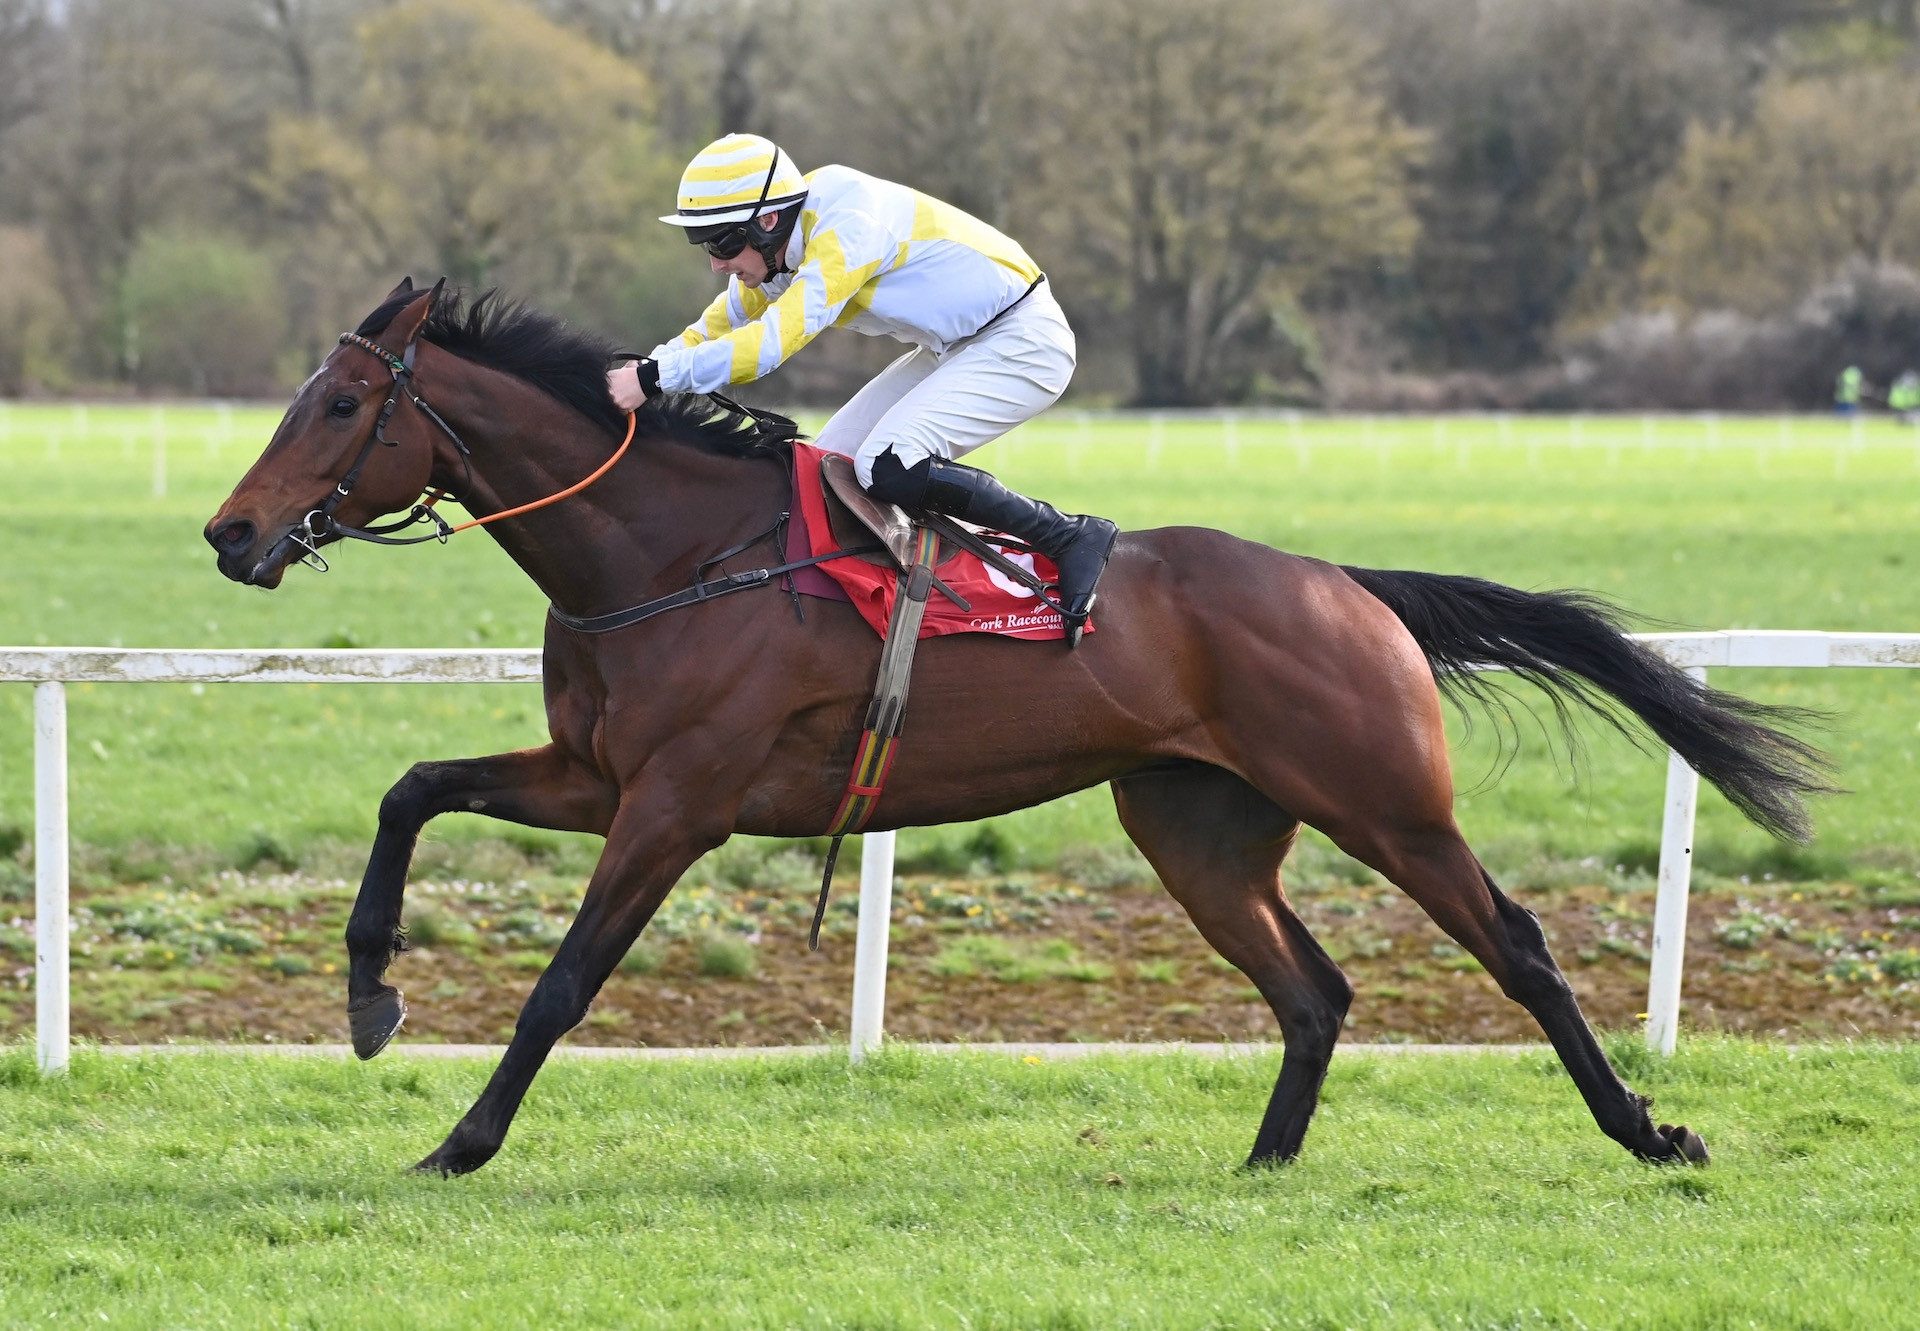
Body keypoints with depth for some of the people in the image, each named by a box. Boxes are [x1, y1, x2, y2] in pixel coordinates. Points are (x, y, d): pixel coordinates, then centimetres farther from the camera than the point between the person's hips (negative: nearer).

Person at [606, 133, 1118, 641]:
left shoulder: (848, 230, -28)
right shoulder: (779, 250, 1)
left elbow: (772, 341, -35)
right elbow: (713, 332, 8)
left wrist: (656, 377, -36)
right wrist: (633, 372, -9)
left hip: (1025, 342, -10)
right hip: (954, 349, 10)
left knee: (888, 468, -26)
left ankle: (1071, 538, -17)